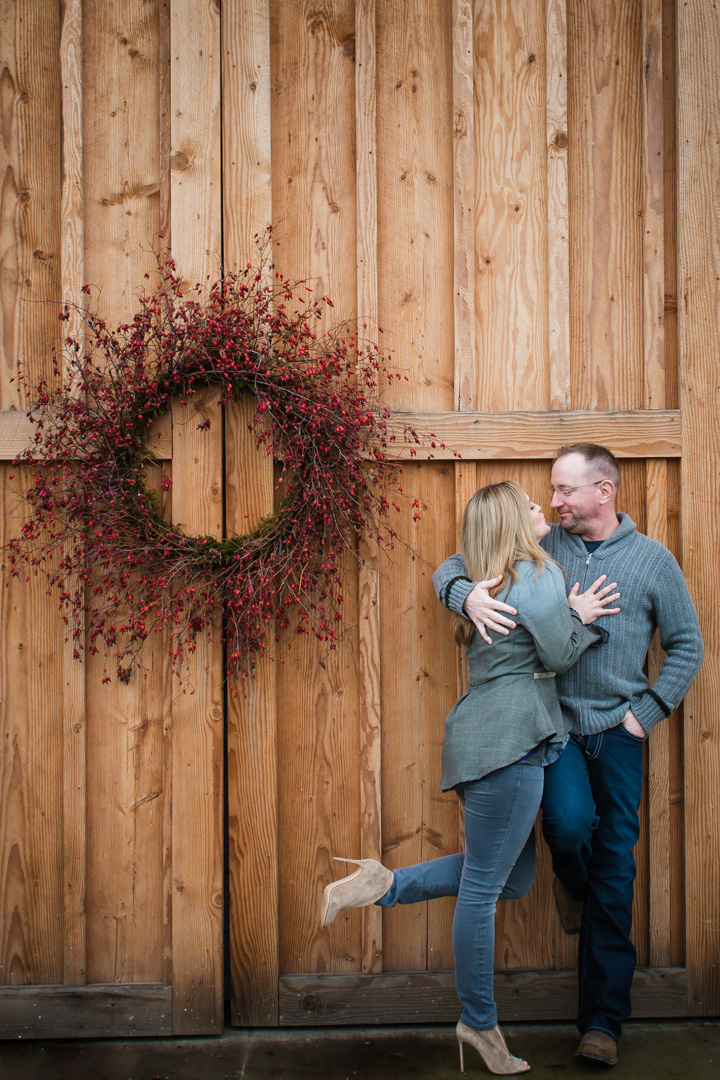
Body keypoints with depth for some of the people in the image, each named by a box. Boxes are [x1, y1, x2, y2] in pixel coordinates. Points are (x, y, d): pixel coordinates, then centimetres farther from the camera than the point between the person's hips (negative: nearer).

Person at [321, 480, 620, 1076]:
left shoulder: (493, 583, 20)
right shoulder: (539, 573, -7)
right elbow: (558, 654, -10)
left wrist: (572, 616, 18)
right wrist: (581, 616, 7)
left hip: (486, 734, 10)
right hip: (509, 739, -10)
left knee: (513, 875, 15)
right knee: (484, 885, 1)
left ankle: (384, 884, 12)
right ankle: (480, 1024, 13)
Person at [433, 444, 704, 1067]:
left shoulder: (653, 560, 1)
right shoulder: (540, 547, 1)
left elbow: (687, 647, 8)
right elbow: (454, 567, 4)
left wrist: (646, 712, -2)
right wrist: (467, 595, -19)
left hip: (618, 730, 0)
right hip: (554, 722, 0)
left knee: (614, 877, 3)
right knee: (570, 821, -26)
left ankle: (602, 1020, 18)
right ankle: (571, 881, 15)